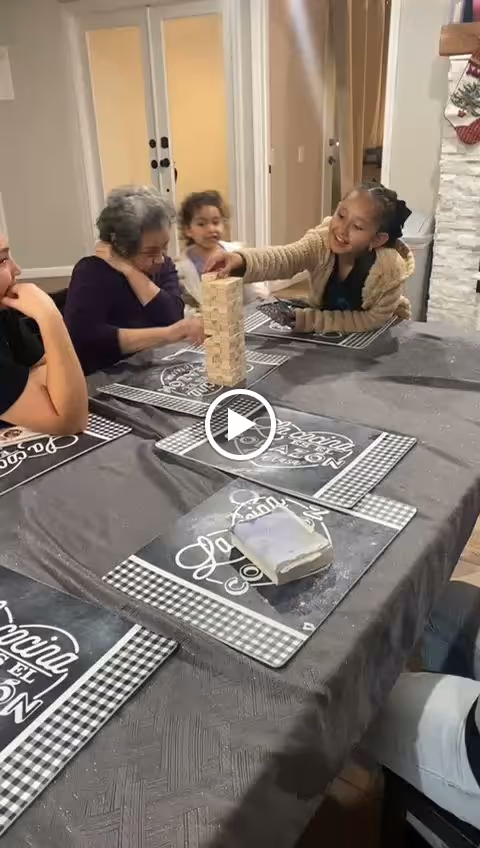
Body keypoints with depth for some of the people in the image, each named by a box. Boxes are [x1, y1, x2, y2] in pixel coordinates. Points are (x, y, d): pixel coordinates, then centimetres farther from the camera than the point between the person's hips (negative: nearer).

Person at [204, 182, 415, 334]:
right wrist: (241, 261, -64)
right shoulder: (323, 240, -25)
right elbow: (285, 258, -42)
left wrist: (306, 321, -31)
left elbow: (373, 320, -25)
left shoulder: (388, 269, -32)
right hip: (331, 334, 2)